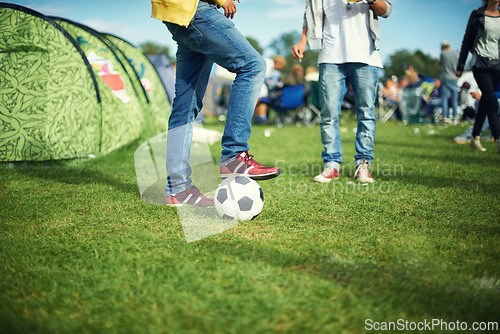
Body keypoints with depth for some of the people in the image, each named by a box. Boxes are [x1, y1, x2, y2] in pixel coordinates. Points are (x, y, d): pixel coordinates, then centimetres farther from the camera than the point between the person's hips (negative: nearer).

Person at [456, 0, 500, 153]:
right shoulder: (477, 15, 1)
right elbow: (467, 41, 5)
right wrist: (460, 65, 4)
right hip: (480, 64, -4)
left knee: (485, 101, 7)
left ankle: (475, 138, 17)